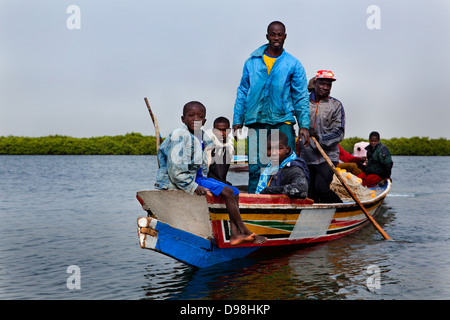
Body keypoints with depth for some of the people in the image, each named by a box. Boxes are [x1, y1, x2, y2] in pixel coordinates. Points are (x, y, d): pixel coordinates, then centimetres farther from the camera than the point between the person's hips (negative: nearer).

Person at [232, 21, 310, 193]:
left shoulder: (293, 64, 8)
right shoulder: (252, 62, 12)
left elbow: (301, 97, 7)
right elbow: (242, 93, 15)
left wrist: (304, 125, -3)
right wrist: (237, 121, 8)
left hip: (283, 122, -1)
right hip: (256, 121, 1)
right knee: (255, 167, -1)